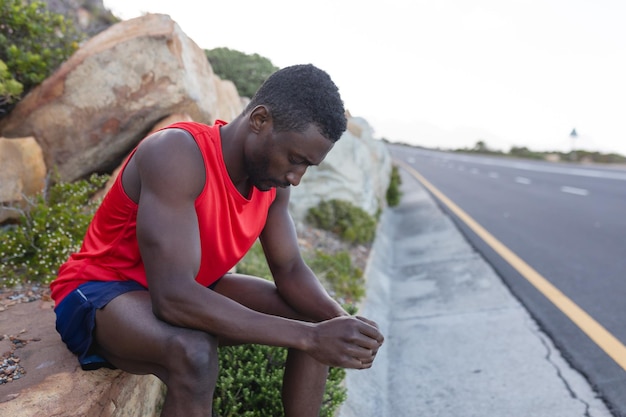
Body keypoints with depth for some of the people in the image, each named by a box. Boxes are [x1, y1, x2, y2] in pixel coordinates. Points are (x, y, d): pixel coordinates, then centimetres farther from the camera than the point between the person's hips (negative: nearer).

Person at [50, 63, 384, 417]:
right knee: (195, 354, -38)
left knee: (315, 320, -2)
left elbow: (290, 269, -3)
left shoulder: (273, 177, -8)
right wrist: (309, 337, -39)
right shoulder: (177, 154, -32)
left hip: (187, 289, 7)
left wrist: (341, 320, -23)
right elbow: (174, 297, -39)